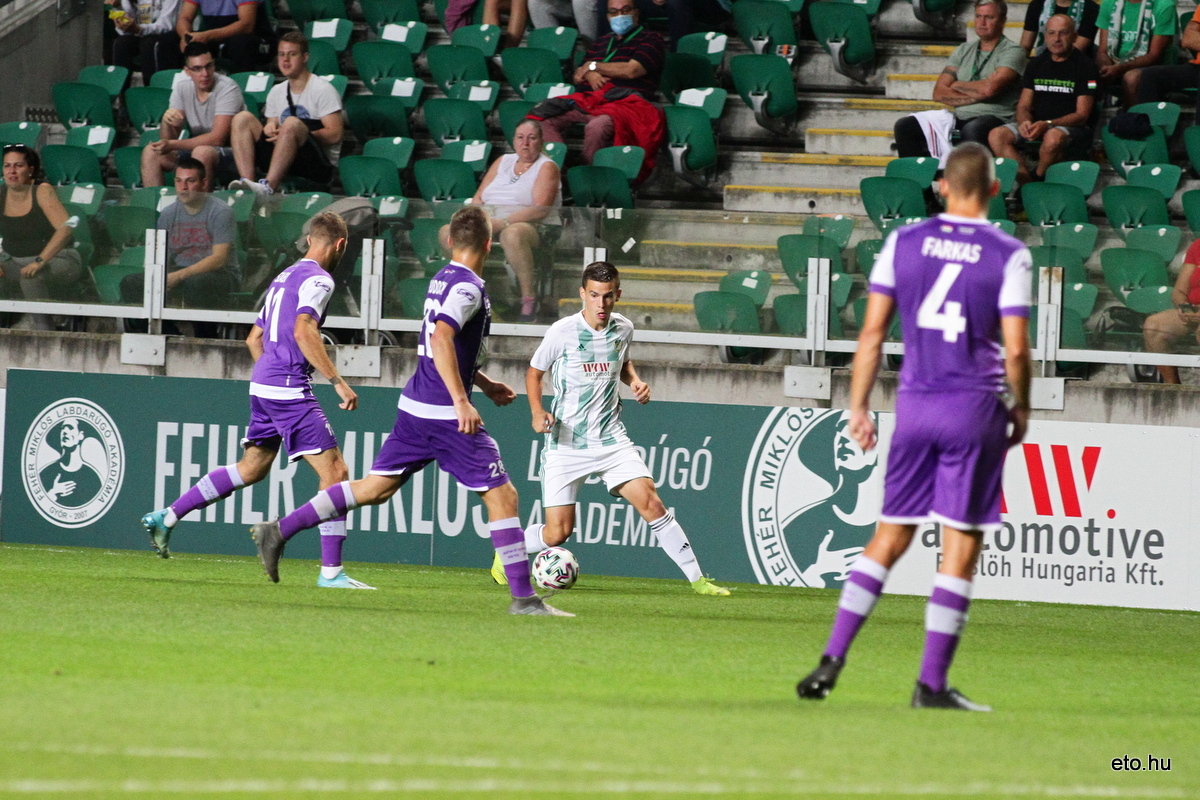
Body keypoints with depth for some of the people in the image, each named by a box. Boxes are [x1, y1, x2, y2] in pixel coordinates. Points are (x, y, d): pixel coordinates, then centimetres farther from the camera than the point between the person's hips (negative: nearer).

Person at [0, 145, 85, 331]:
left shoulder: (42, 192, -11)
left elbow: (66, 228, -22)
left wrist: (40, 261, -33)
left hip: (57, 260, -5)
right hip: (16, 263, 5)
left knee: (31, 278, -36)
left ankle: (42, 325, -18)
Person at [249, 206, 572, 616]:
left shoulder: (442, 279, 15)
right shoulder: (467, 287, -13)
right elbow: (442, 340, -27)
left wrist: (485, 384, 31)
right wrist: (462, 401, -29)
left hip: (416, 407, 9)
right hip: (445, 414, -9)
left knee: (375, 487, 13)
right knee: (502, 495, -4)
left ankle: (279, 530, 11)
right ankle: (524, 598, -5)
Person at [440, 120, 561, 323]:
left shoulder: (547, 167, 1)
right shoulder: (503, 161, 20)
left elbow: (541, 210, -13)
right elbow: (478, 198, 16)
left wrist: (502, 223, -22)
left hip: (532, 227, -6)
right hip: (491, 223, 6)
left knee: (512, 235, -42)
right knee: (448, 232, -16)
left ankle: (529, 296, -32)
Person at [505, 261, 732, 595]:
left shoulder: (623, 328, -1)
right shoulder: (563, 332, -13)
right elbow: (534, 372, 2)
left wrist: (635, 381, 1)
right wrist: (537, 412, -15)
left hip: (610, 438, 3)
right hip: (566, 442, -3)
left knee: (650, 502, -14)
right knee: (557, 532, -5)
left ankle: (697, 578, -8)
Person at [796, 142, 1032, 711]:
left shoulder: (903, 243, 3)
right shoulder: (1008, 255, -5)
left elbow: (872, 331, 3)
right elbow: (1015, 348, -8)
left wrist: (858, 407, 10)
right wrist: (1021, 410, 8)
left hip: (914, 405, 3)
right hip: (976, 408, -3)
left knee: (889, 537, 12)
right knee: (959, 550, 2)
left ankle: (832, 660, 3)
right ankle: (932, 683, 1)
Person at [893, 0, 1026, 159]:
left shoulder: (1012, 51, 1)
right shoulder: (963, 51, 18)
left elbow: (990, 88, -15)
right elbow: (939, 93, 8)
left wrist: (957, 85, 3)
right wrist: (975, 96, -5)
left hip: (996, 118, -6)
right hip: (960, 118, 6)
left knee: (972, 129, -42)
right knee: (905, 126, -10)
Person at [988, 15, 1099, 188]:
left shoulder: (1086, 67, -2)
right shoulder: (1036, 65, 15)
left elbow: (1082, 115, -9)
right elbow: (1023, 106, 13)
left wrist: (1047, 125, -23)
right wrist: (1025, 122, -13)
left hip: (1073, 129, -5)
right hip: (1036, 125, 5)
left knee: (1053, 137, -40)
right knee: (996, 136, -20)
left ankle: (1039, 179, -16)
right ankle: (1025, 180, -28)